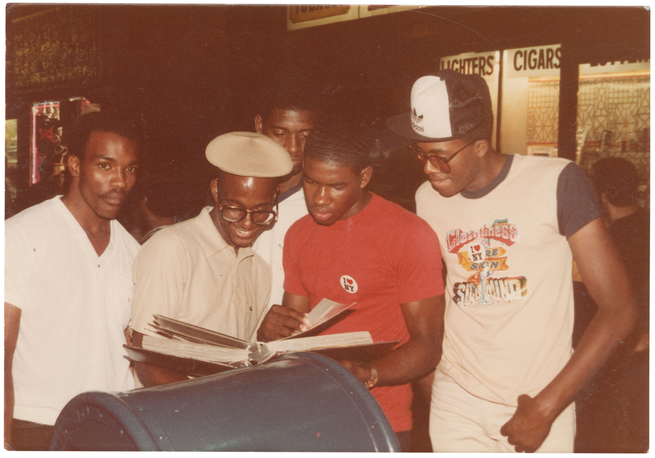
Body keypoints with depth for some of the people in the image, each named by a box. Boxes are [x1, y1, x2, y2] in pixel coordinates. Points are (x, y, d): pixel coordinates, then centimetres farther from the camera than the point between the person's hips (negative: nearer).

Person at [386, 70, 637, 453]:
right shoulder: (427, 199, 3)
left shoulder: (556, 182, -11)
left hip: (539, 404, -3)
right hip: (455, 402, 3)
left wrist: (546, 407, -13)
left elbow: (619, 309, -12)